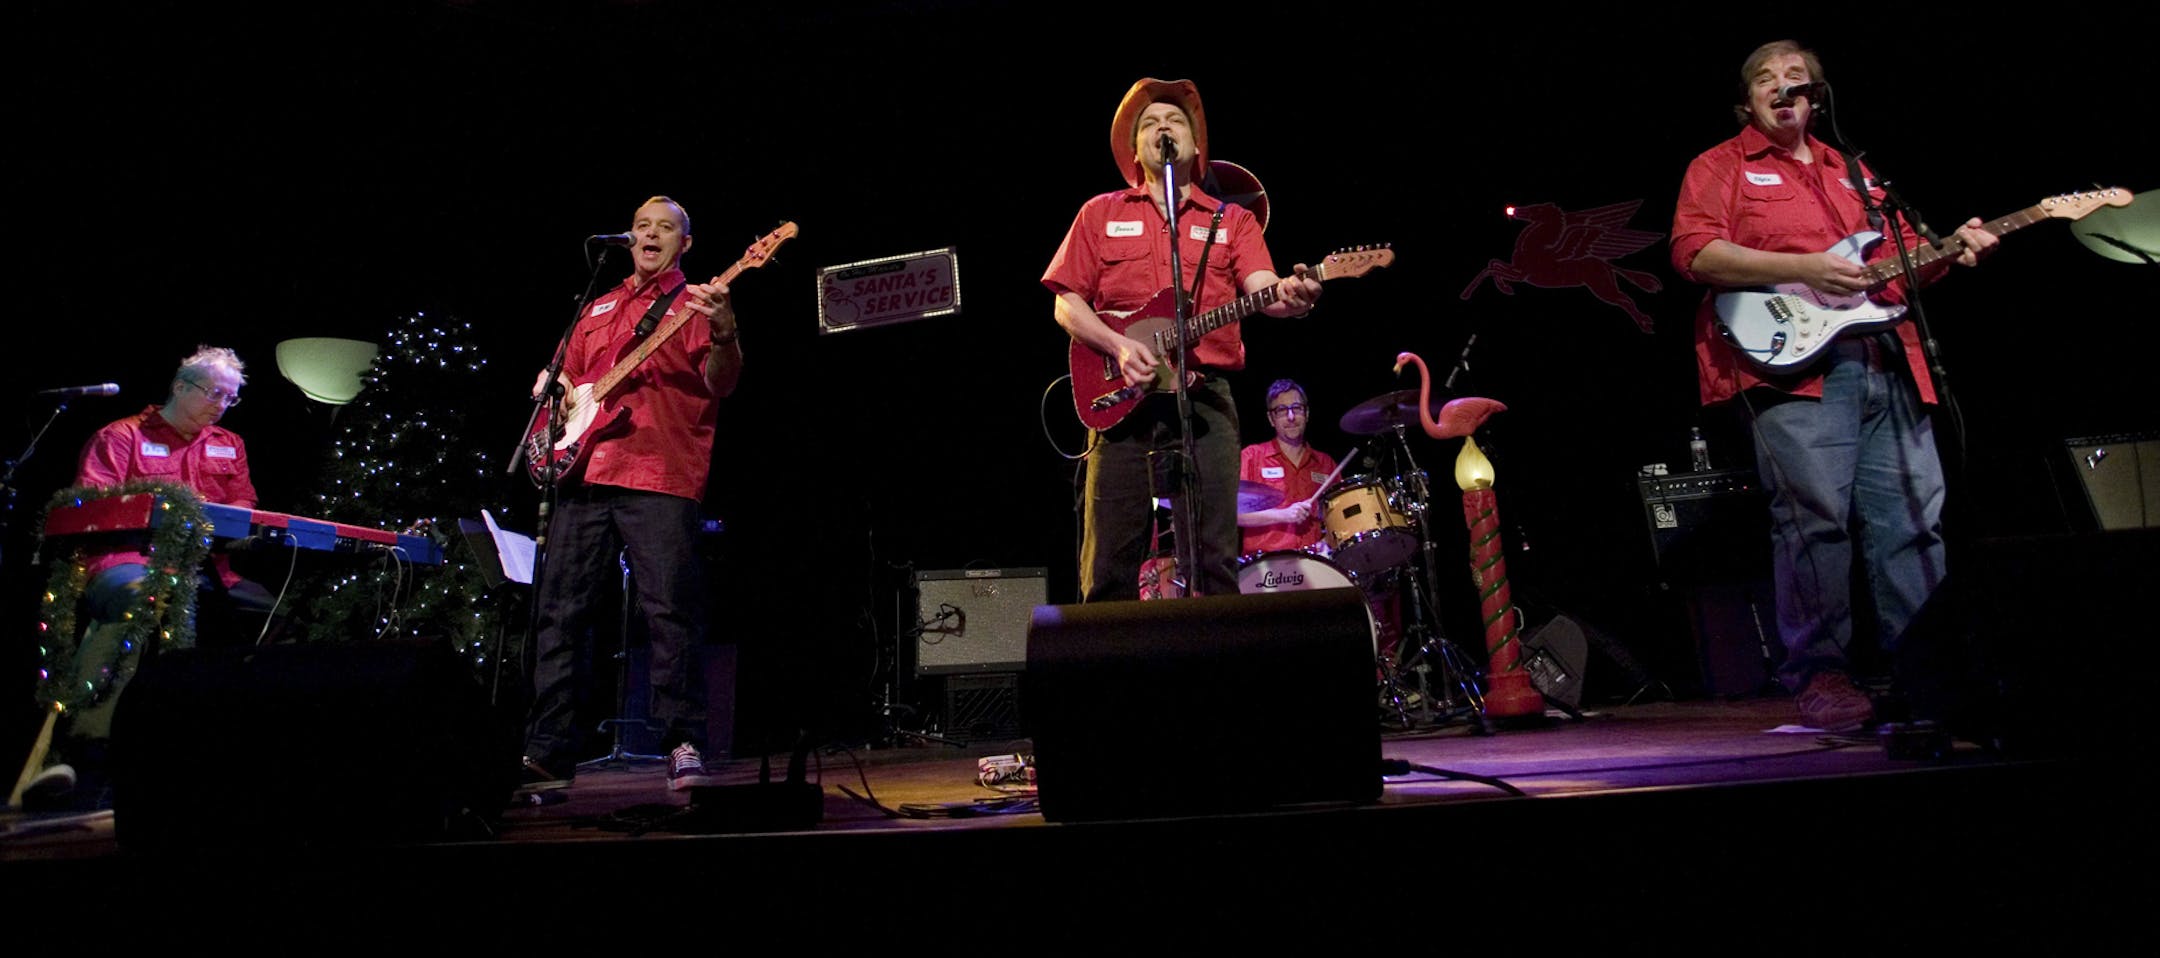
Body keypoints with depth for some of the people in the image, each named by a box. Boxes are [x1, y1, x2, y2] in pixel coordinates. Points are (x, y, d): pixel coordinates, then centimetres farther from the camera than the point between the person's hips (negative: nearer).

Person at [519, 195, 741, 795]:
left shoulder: (695, 303, 7)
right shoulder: (597, 310, 25)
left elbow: (719, 384, -9)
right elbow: (566, 378, 33)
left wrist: (722, 336, -29)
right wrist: (550, 392, 10)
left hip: (661, 477, -6)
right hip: (583, 474, 6)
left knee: (670, 612, -11)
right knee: (558, 614, 5)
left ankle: (684, 746, -4)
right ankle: (548, 754, 13)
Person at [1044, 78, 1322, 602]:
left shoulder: (1233, 220, 16)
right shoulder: (1101, 213, 15)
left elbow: (1262, 287, -2)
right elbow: (1066, 304, 8)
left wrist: (1289, 294, -26)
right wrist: (1119, 346, -10)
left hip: (1207, 398, 1)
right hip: (1121, 398, 0)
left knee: (1217, 562, -2)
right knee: (1109, 567, -1)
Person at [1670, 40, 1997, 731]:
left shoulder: (1852, 172, 29)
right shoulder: (1720, 166, 10)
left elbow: (1900, 260, 30)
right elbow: (1694, 252, -8)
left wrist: (1949, 250, 8)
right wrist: (1803, 269, -14)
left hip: (1887, 360, 6)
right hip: (1794, 359, -6)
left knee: (1915, 515, 2)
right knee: (1815, 516, -13)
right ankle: (1818, 676, -5)